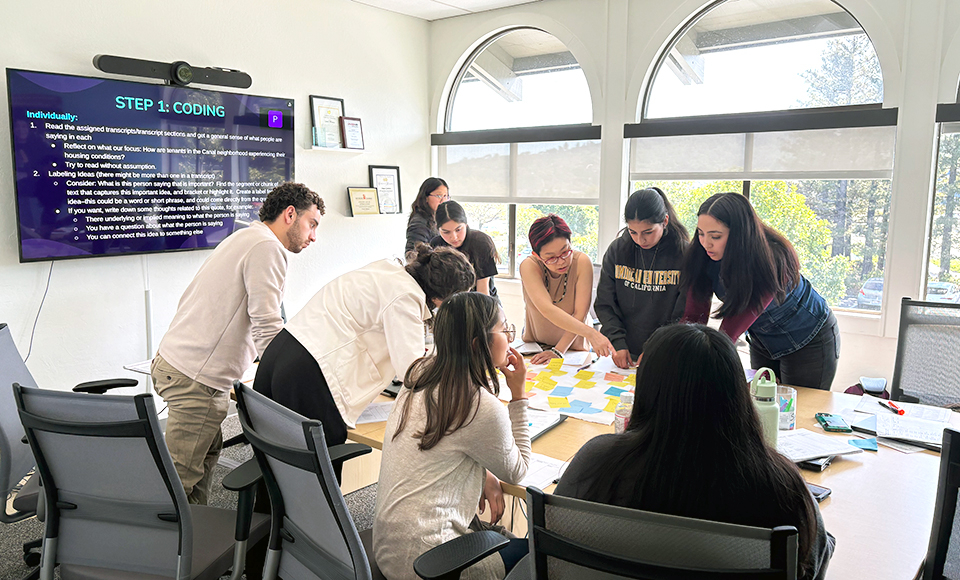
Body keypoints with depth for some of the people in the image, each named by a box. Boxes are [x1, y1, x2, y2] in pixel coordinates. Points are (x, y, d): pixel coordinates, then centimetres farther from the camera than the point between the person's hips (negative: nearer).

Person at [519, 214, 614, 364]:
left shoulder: (582, 262, -16)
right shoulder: (529, 266, -17)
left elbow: (580, 313, -15)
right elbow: (547, 310, -31)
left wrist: (558, 351, -24)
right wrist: (591, 333, -40)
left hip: (572, 348, -1)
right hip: (534, 347, 2)